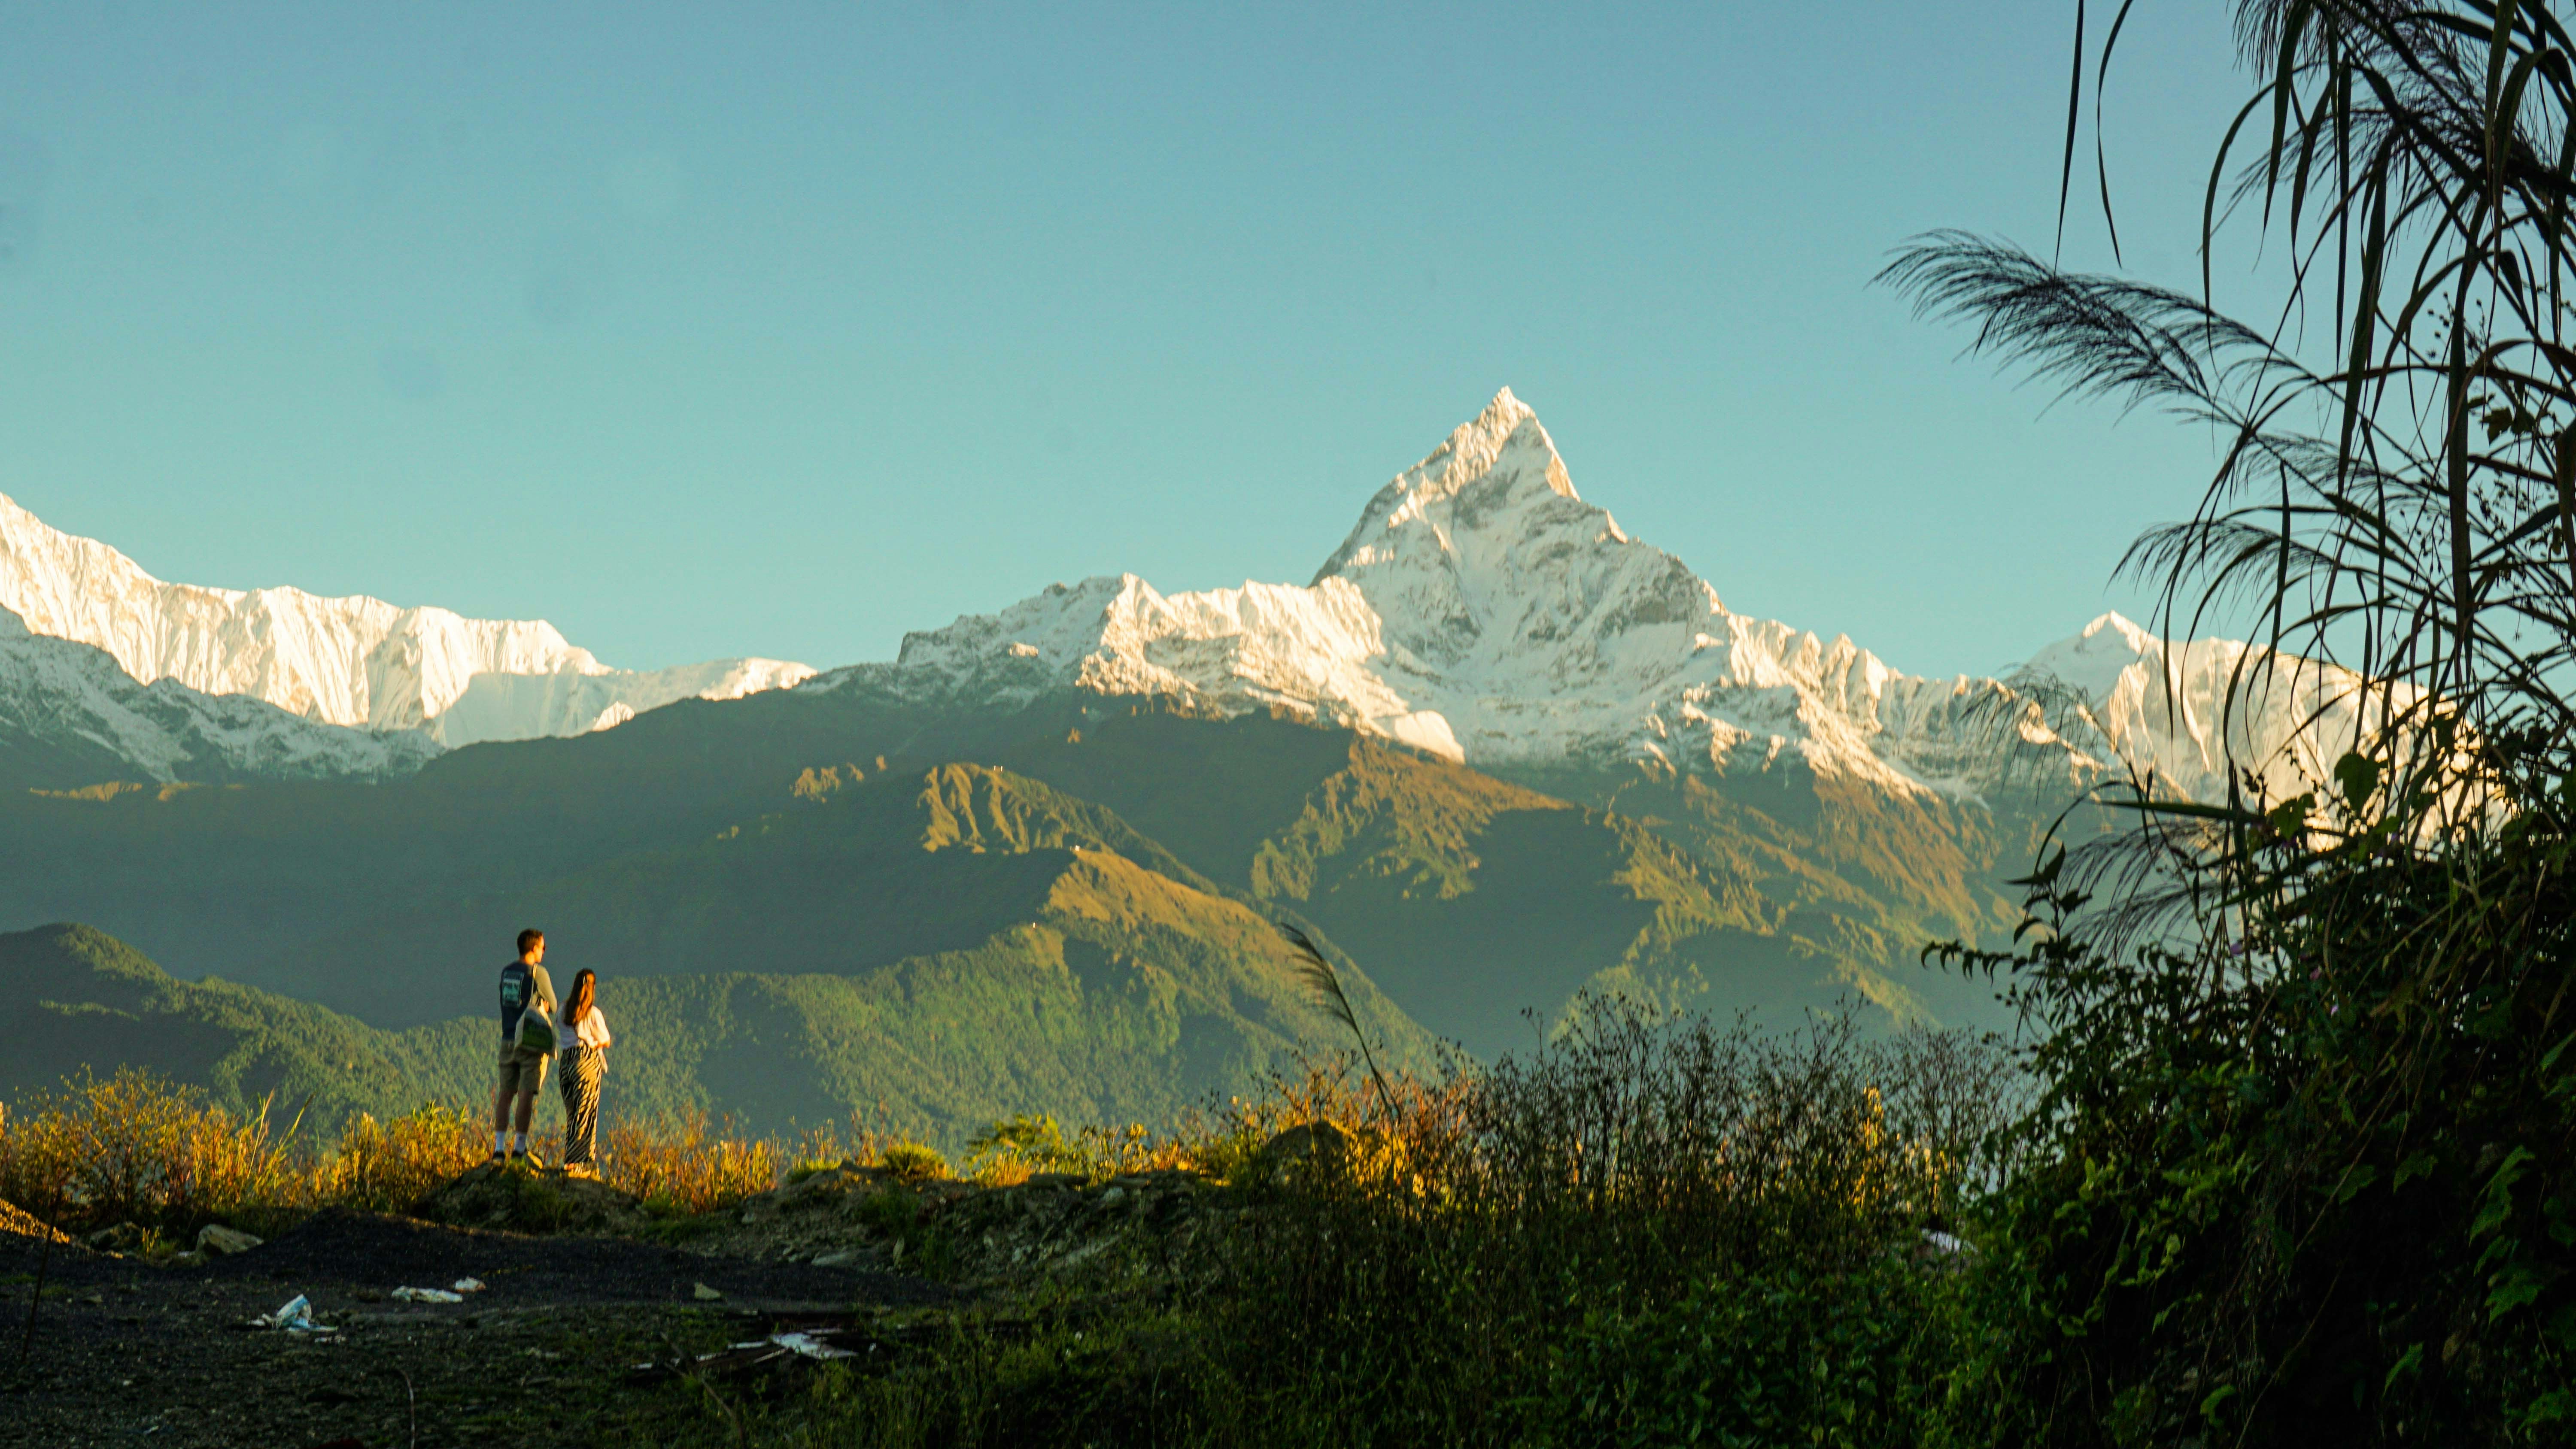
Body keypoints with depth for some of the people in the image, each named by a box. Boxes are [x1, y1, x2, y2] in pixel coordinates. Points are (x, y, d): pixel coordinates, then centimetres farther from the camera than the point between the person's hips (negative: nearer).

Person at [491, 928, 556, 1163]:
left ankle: (498, 1147, 2)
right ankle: (519, 1147, -4)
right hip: (532, 1042, -6)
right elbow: (553, 1007, -1)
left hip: (508, 1040, 6)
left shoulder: (506, 972, 11)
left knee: (505, 1093, 5)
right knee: (527, 1094, -3)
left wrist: (539, 1004, 8)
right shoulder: (538, 972, -8)